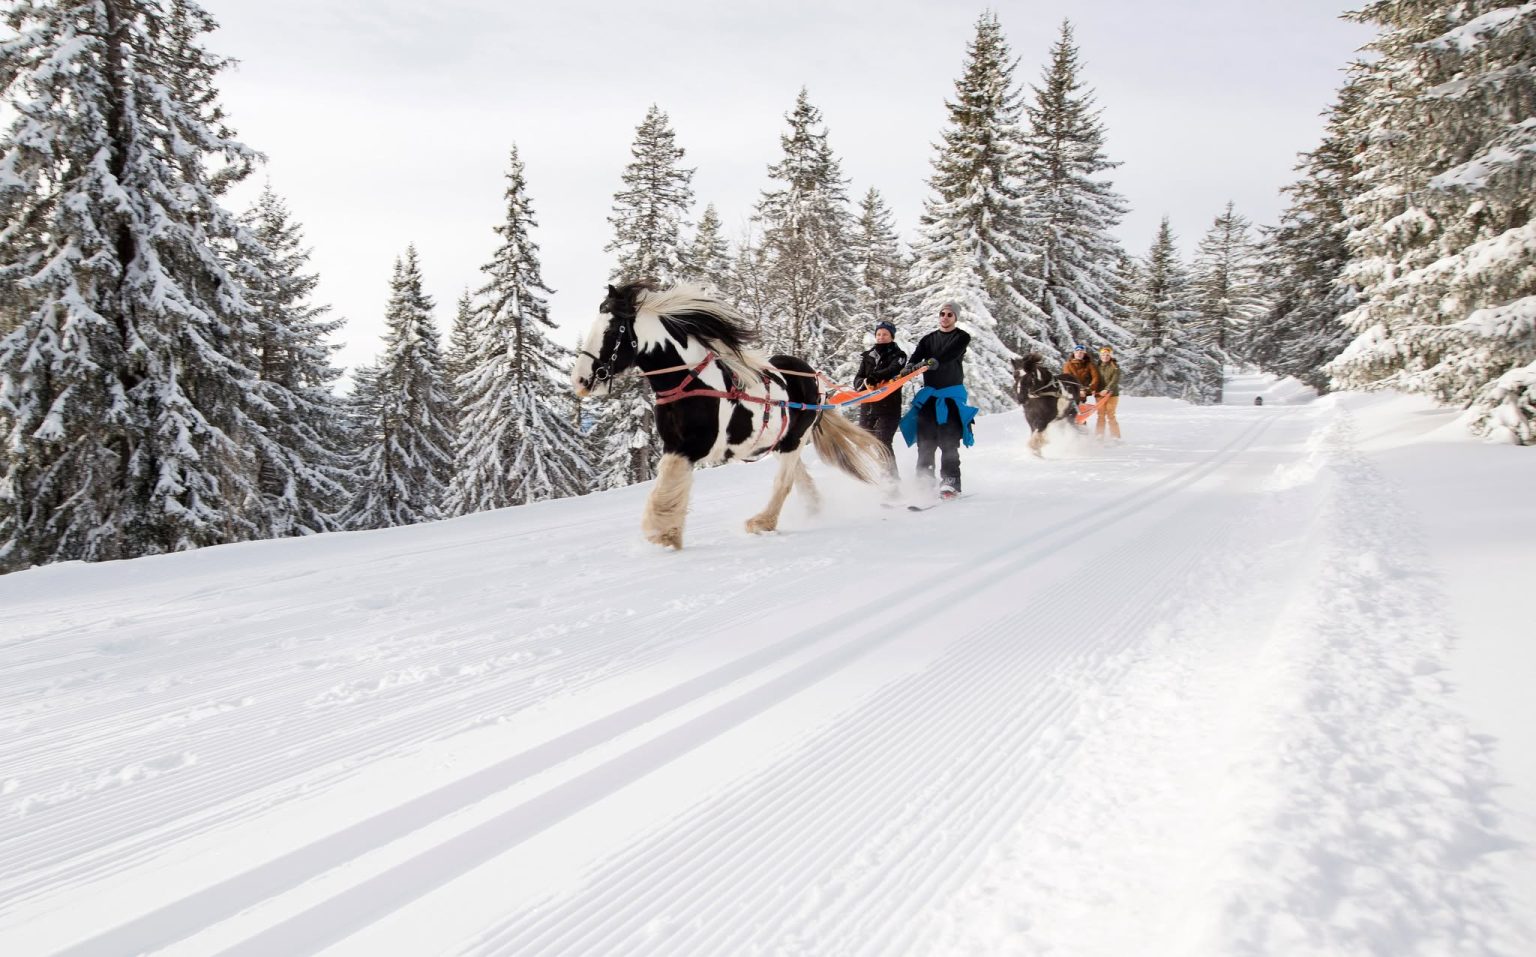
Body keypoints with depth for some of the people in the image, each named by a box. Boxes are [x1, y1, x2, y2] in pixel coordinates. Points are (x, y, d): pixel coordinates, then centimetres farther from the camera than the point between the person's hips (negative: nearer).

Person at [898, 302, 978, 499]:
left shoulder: (962, 337, 4)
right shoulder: (928, 339, 15)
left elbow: (950, 354, -17)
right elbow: (916, 357, -3)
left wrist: (935, 361, -36)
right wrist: (910, 367, -26)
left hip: (952, 393, -4)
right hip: (929, 394, 4)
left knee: (948, 440, -10)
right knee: (925, 439, 0)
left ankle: (950, 482, -10)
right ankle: (924, 481, 5)